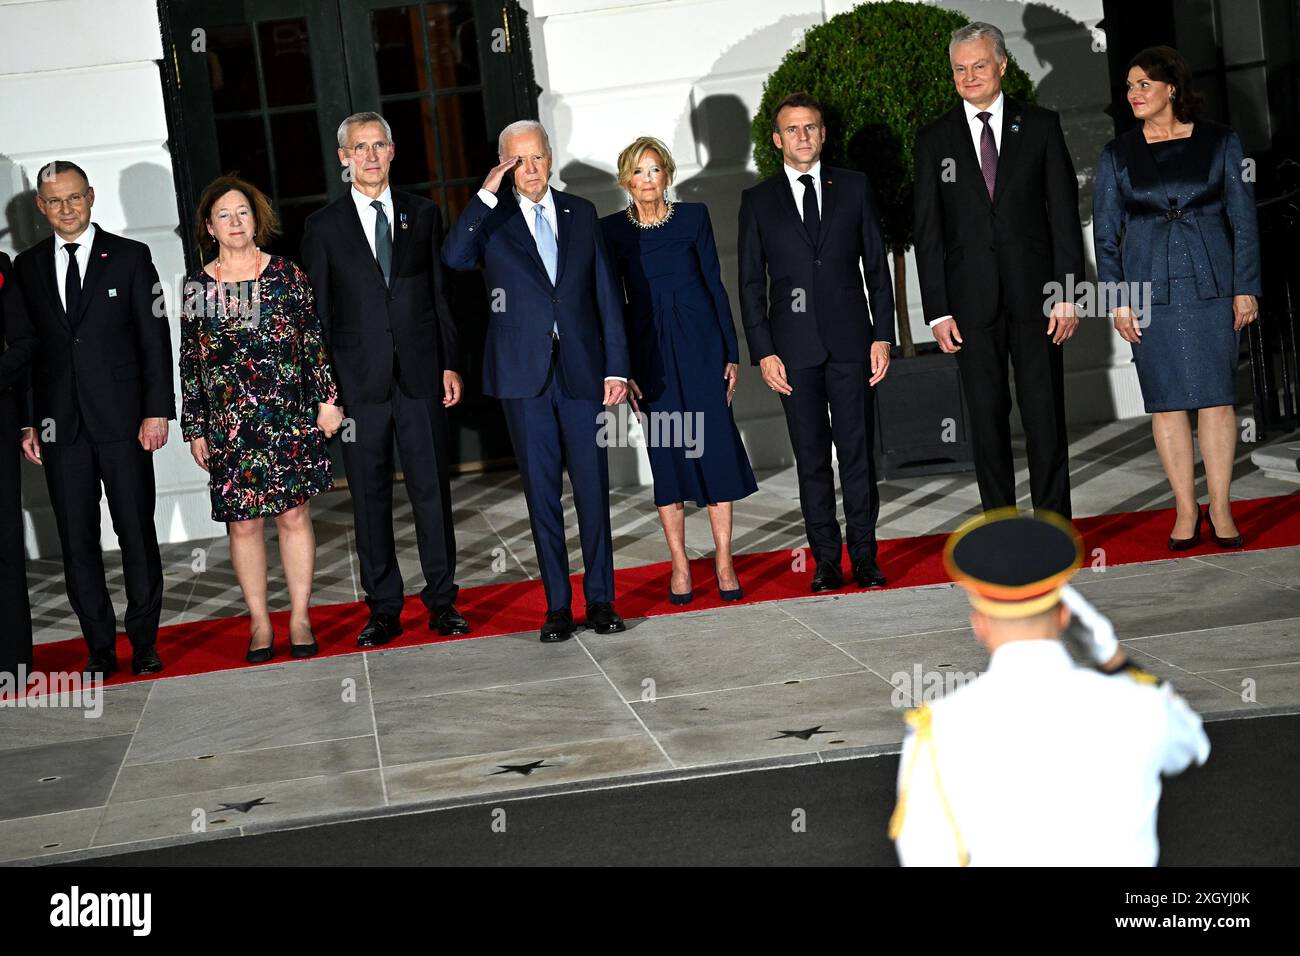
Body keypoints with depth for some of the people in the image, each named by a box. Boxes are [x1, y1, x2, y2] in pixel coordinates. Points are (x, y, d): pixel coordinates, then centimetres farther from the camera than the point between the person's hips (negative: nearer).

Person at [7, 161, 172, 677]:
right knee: (77, 541, 4)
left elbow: (155, 338, 0)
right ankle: (100, 647, 13)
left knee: (137, 533, 1)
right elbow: (24, 347, 11)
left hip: (121, 421, -2)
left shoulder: (130, 257, 3)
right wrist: (28, 421, 5)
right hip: (59, 425, 2)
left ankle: (144, 641, 12)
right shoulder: (27, 267, 10)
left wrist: (157, 410, -8)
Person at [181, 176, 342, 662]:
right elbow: (190, 363, 6)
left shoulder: (286, 275, 3)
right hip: (228, 426, 1)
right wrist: (195, 429, 4)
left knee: (294, 514, 3)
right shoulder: (197, 287, 4)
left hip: (289, 420, 0)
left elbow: (314, 342, 5)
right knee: (242, 524, 4)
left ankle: (300, 617, 13)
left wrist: (327, 399, 0)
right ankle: (259, 622, 14)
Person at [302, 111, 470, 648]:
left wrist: (450, 363, 3)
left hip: (421, 376, 1)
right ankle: (383, 609, 12)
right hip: (358, 381, -1)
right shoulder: (323, 227, 4)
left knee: (432, 490, 3)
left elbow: (442, 293, 9)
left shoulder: (423, 214, 9)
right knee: (369, 498, 4)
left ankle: (442, 602, 13)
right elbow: (316, 312, 4)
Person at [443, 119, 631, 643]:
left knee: (593, 487, 4)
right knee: (541, 491, 4)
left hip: (581, 369, 1)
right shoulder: (492, 220, 4)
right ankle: (557, 605, 11)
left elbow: (606, 292, 9)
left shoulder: (581, 213, 10)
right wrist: (487, 194, -16)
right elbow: (453, 257, -17)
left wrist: (616, 365, 3)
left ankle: (600, 599, 14)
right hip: (524, 374, -1)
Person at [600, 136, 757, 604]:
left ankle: (724, 563, 5)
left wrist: (731, 352, 0)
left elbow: (715, 284, 4)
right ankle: (680, 566, 10)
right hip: (650, 352, 0)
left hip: (700, 345, 0)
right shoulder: (613, 229, 2)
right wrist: (622, 369, -1)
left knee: (715, 446, -2)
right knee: (666, 455, 3)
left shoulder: (694, 216, 2)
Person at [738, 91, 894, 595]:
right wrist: (763, 351, -3)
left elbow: (876, 266, 8)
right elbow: (751, 284, 5)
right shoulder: (757, 200, 6)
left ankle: (864, 554, 10)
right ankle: (826, 557, 10)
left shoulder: (854, 187, 8)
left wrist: (883, 335, 0)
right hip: (794, 346, 0)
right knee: (812, 457, 3)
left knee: (857, 450, 1)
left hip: (850, 340, 0)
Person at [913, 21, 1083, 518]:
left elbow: (1064, 212, 3)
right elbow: (927, 230, 3)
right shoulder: (935, 139, 5)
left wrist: (1067, 291, -5)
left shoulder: (1041, 125, 5)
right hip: (971, 300, 1)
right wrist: (938, 310, -3)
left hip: (1034, 293, 0)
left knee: (1045, 412, 1)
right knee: (987, 417, 4)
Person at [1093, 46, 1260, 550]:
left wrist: (1245, 288, -1)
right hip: (1149, 289, 1)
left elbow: (1243, 219, 4)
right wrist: (1118, 300, -1)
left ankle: (1220, 508, 6)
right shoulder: (1117, 154, 6)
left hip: (1211, 284, -1)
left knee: (1216, 396, -2)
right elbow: (1106, 231, 6)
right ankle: (1186, 510, 10)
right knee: (1167, 402, 2)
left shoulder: (1220, 142, 3)